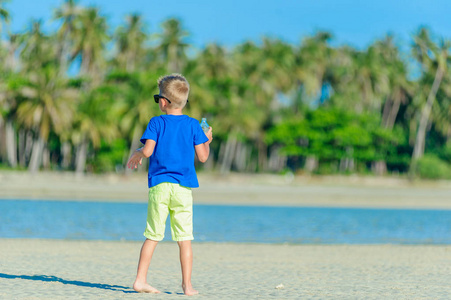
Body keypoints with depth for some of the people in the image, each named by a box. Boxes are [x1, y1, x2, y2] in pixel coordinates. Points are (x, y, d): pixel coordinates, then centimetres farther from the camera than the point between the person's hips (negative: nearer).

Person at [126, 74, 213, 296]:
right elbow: (202, 156, 2)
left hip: (159, 186, 0)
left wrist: (137, 154, 12)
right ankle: (187, 285, 1)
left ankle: (140, 280, 6)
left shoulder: (156, 123, 0)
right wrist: (207, 141, 22)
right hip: (183, 188, 0)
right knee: (184, 238, 2)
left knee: (152, 236, 7)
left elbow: (148, 150, -10)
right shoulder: (193, 125, 5)